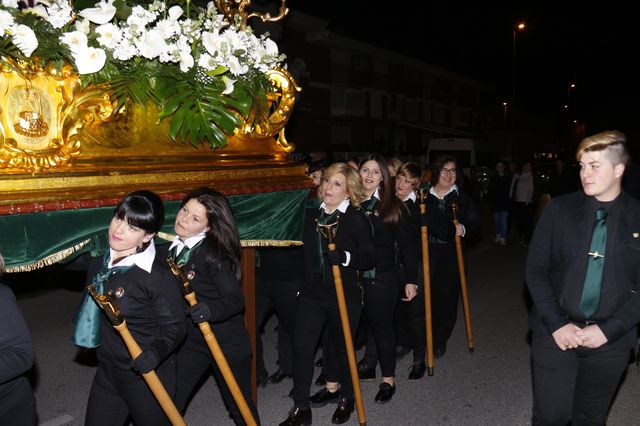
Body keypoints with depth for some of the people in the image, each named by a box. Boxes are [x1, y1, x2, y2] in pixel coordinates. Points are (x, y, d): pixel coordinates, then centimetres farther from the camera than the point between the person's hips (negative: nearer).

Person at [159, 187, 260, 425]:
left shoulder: (214, 253, -19)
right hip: (190, 340, 5)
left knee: (239, 405, 12)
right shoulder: (168, 250, -1)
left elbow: (236, 299, -24)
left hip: (226, 342, -5)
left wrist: (210, 310, -41)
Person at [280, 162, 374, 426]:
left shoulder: (357, 219, -10)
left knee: (341, 347, 12)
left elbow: (369, 260, -12)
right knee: (301, 347, -3)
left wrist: (344, 256, -28)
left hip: (344, 296, -4)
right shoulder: (312, 214, 6)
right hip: (311, 294, 4)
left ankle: (346, 398, 37)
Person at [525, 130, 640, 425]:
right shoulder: (560, 209, -3)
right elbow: (535, 269, -3)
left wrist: (608, 329, -11)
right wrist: (556, 324, -11)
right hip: (556, 333, 0)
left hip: (611, 340, 1)